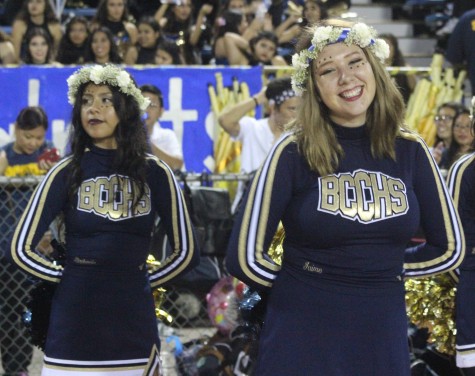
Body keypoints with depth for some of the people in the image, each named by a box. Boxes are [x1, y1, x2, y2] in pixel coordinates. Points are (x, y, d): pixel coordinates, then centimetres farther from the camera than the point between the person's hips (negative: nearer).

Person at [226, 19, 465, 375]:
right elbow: (246, 257, -10)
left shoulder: (410, 150, 2)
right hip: (301, 336, -3)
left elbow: (449, 248, 11)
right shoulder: (294, 151, -9)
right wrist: (298, 287, 3)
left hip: (383, 335, 3)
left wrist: (380, 271, 8)